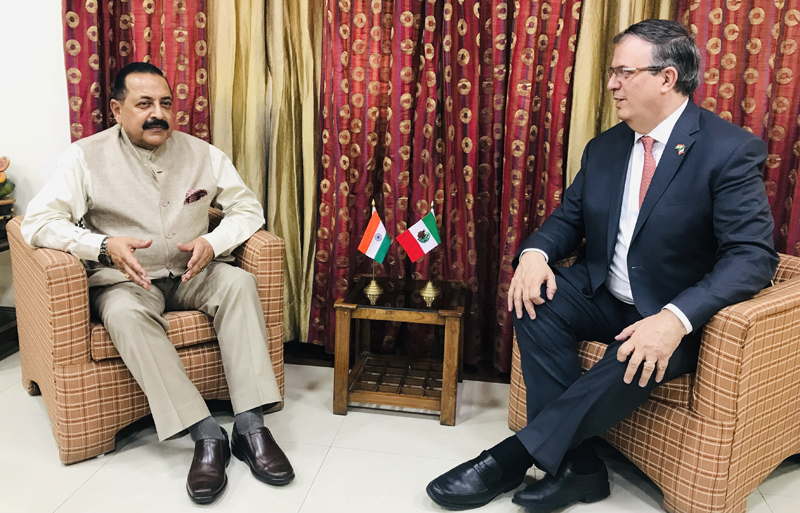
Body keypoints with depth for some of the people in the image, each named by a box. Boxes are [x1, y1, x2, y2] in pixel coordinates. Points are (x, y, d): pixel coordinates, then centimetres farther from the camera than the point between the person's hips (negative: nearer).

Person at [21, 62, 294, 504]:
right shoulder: (86, 157, -2)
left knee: (239, 282, -28)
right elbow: (39, 220, -9)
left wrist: (213, 242, -16)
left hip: (191, 273, 2)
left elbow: (247, 208, 4)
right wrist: (105, 246, -26)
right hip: (123, 278, -2)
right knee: (125, 313, -36)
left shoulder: (202, 154, 5)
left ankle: (250, 425, -31)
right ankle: (206, 434, -35)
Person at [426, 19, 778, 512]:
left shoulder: (731, 150, -13)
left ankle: (508, 459, -20)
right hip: (604, 297, 5)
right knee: (537, 303, -22)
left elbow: (753, 255, -19)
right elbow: (569, 217, 10)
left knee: (635, 363, -35)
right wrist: (535, 253, -15)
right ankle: (576, 465, -17)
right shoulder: (605, 147, 5)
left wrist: (675, 319, -35)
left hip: (673, 314, -5)